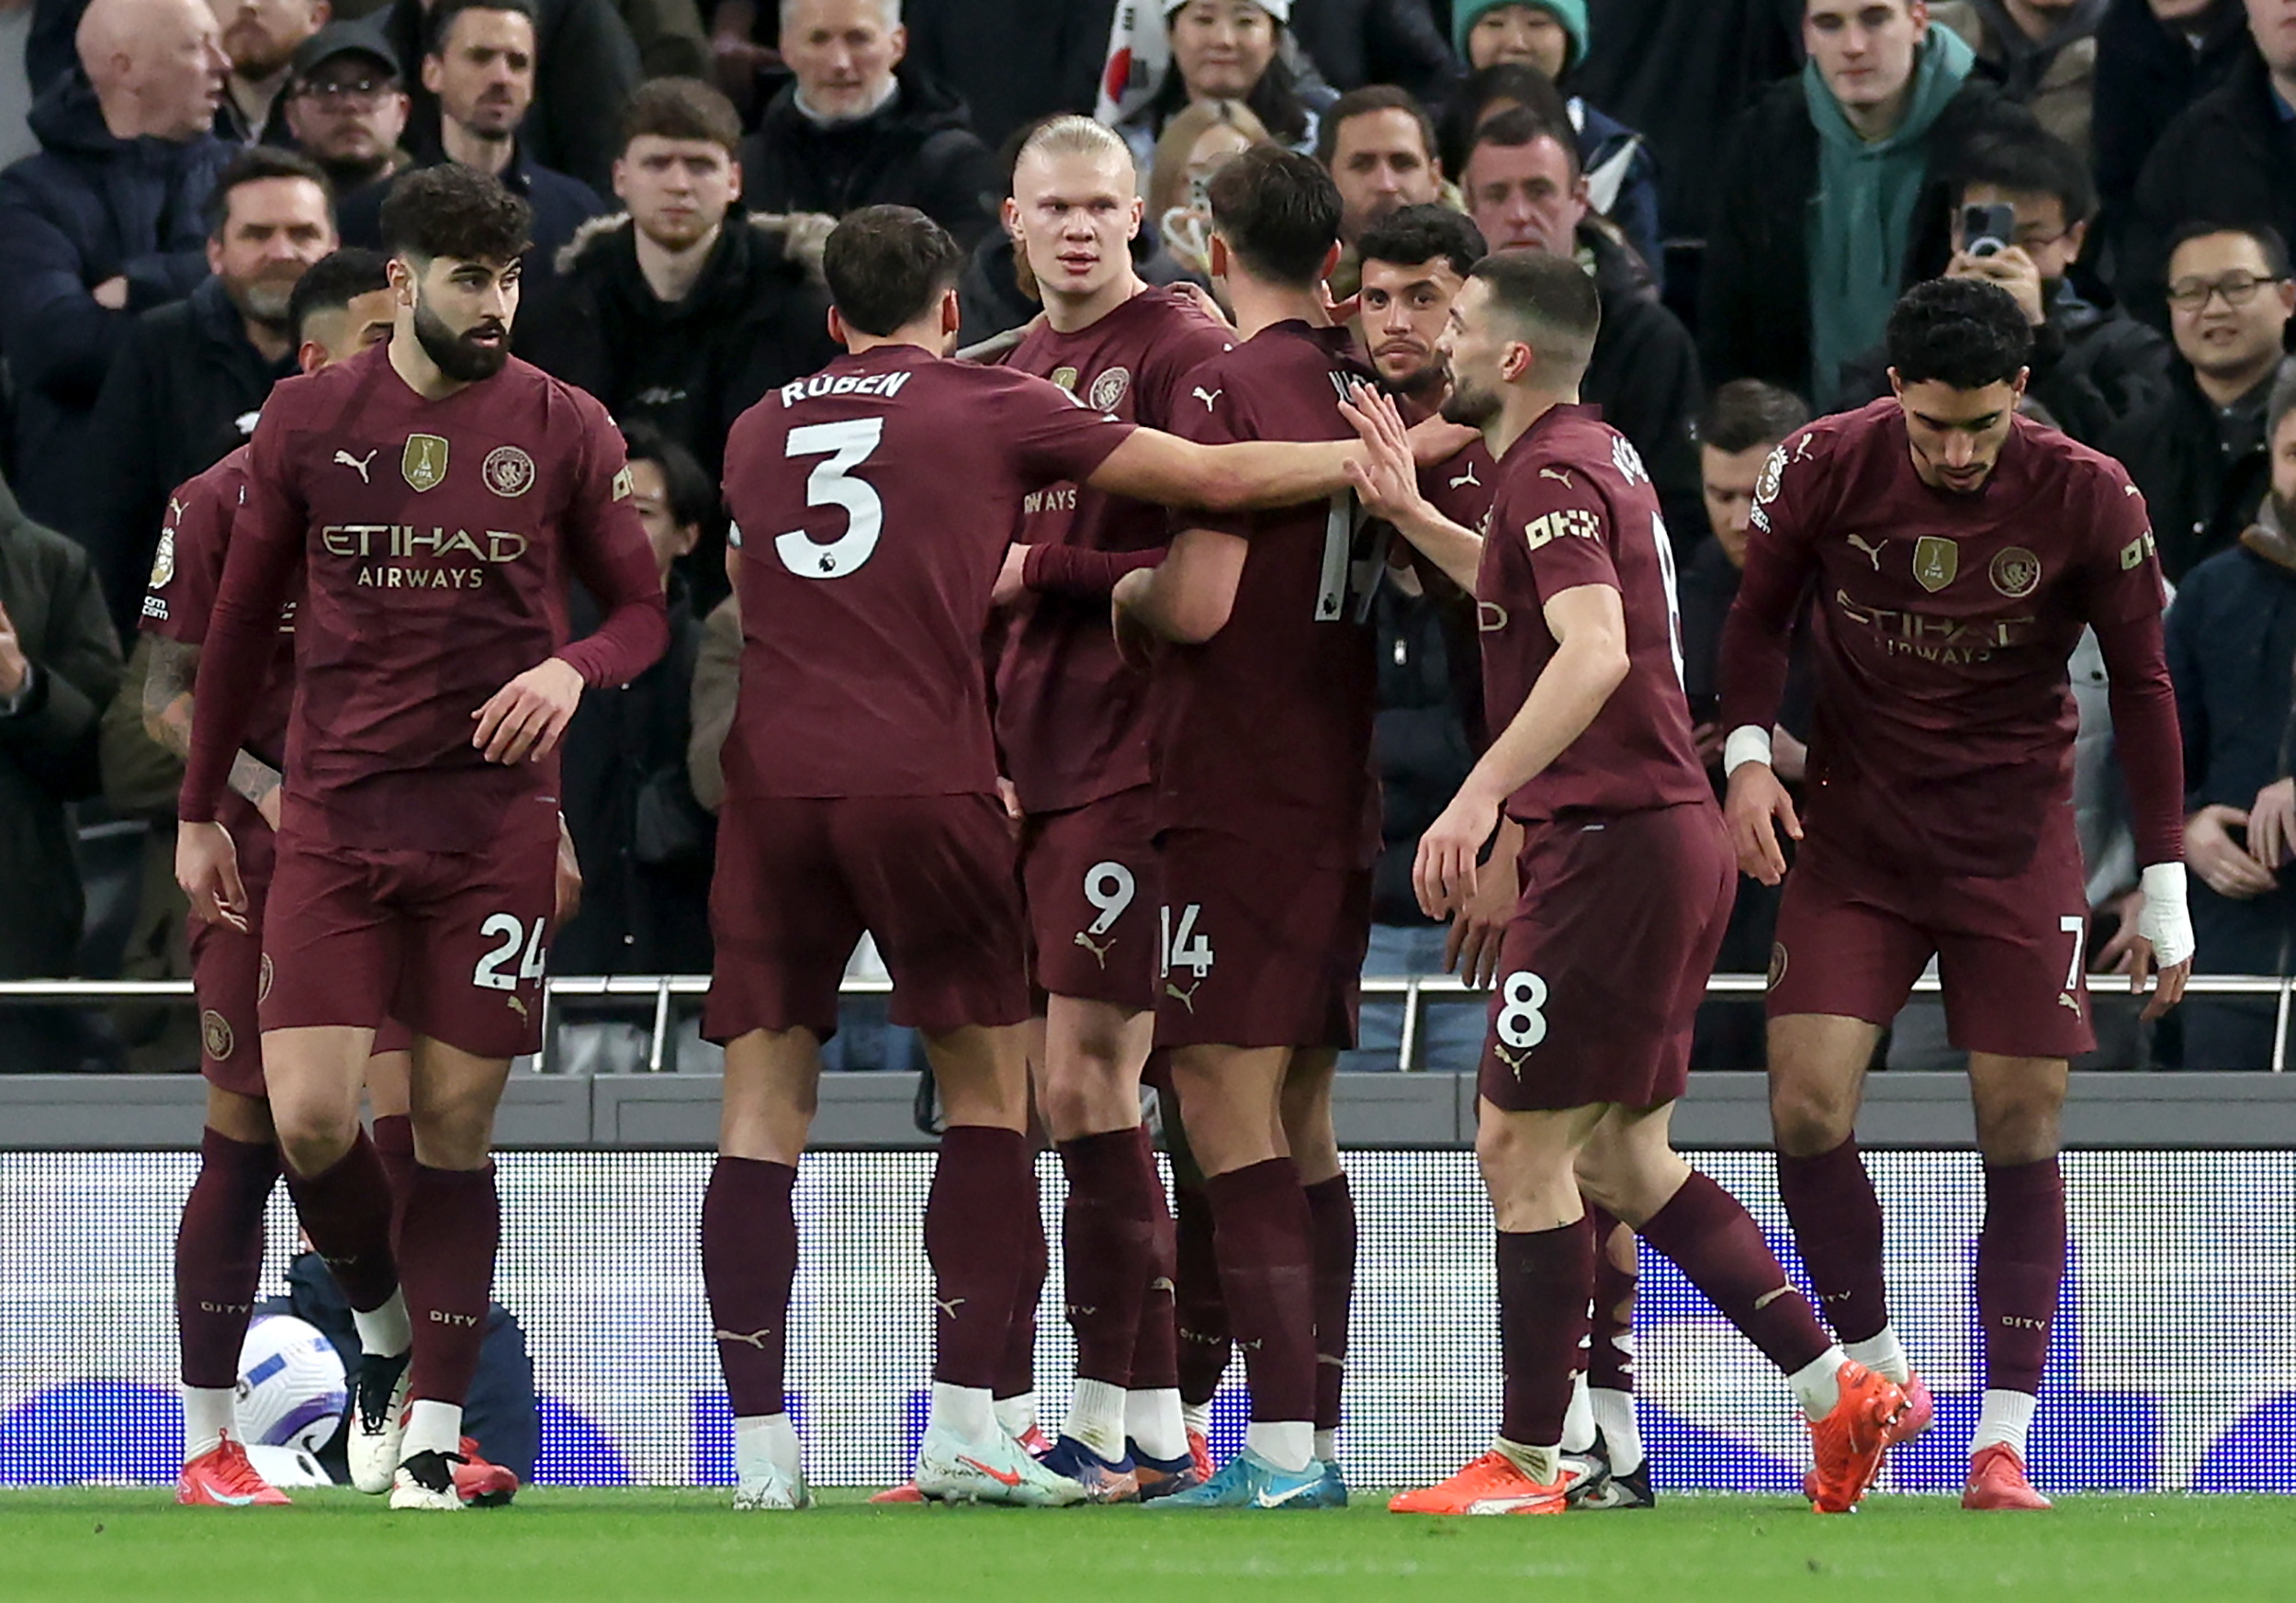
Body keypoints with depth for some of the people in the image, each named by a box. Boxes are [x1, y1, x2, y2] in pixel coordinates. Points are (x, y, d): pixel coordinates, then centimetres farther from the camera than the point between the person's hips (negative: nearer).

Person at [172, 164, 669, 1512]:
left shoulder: (564, 429, 2)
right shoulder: (309, 420, 5)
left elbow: (645, 605, 8)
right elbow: (244, 617, 14)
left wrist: (574, 667, -15)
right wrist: (200, 809, 15)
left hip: (496, 827, -1)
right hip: (336, 819, 1)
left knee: (457, 1124, 0)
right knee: (309, 1118, -10)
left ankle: (433, 1433, 6)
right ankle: (388, 1330, 19)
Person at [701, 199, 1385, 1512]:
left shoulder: (759, 432, 17)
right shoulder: (988, 409, 6)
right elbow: (1214, 480, 7)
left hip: (771, 783, 3)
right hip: (924, 778, -3)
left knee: (764, 1100, 4)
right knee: (989, 1089, 8)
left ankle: (762, 1449, -2)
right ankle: (964, 1429, -1)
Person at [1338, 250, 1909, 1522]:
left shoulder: (1555, 474, -14)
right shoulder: (1598, 457, 17)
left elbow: (1593, 650, -29)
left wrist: (1481, 796, -35)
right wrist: (1412, 517, 31)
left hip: (1614, 843, -10)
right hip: (1669, 836, 10)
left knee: (1519, 1142, -5)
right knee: (1620, 1157, 14)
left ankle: (1525, 1464, -3)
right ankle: (1838, 1391, 11)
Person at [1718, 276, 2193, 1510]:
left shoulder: (2088, 501, -11)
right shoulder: (1824, 468, -11)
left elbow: (2142, 685, 0)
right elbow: (1758, 615, 5)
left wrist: (2165, 886, -1)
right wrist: (1747, 751, -12)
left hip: (2016, 840, -1)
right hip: (1853, 829, 1)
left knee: (2021, 1131, -4)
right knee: (1807, 1105, -12)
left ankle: (2004, 1441, 2)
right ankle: (1873, 1369, 8)